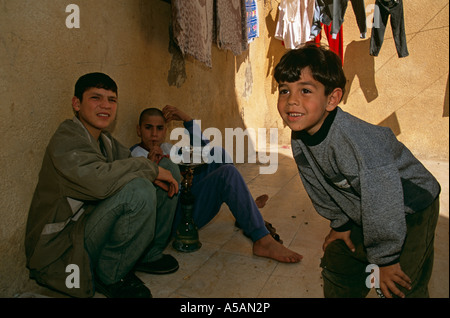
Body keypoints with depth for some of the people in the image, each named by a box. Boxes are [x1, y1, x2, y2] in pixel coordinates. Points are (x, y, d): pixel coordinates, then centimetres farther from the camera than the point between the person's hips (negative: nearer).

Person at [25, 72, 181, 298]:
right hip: (63, 250, -8)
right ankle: (111, 276, -11)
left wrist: (154, 173, -11)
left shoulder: (105, 141, 7)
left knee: (170, 169, 5)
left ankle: (149, 254, 12)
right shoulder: (65, 140, -20)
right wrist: (151, 169, -22)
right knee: (138, 191, -35)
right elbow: (99, 180, -36)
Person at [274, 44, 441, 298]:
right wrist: (339, 224, 11)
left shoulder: (354, 140, -37)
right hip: (361, 214, 7)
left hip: (411, 211, -7)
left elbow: (383, 202, -32)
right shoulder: (300, 139, -12)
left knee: (398, 288, -8)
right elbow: (320, 189, 5)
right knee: (337, 263, 15)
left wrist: (385, 258, -22)